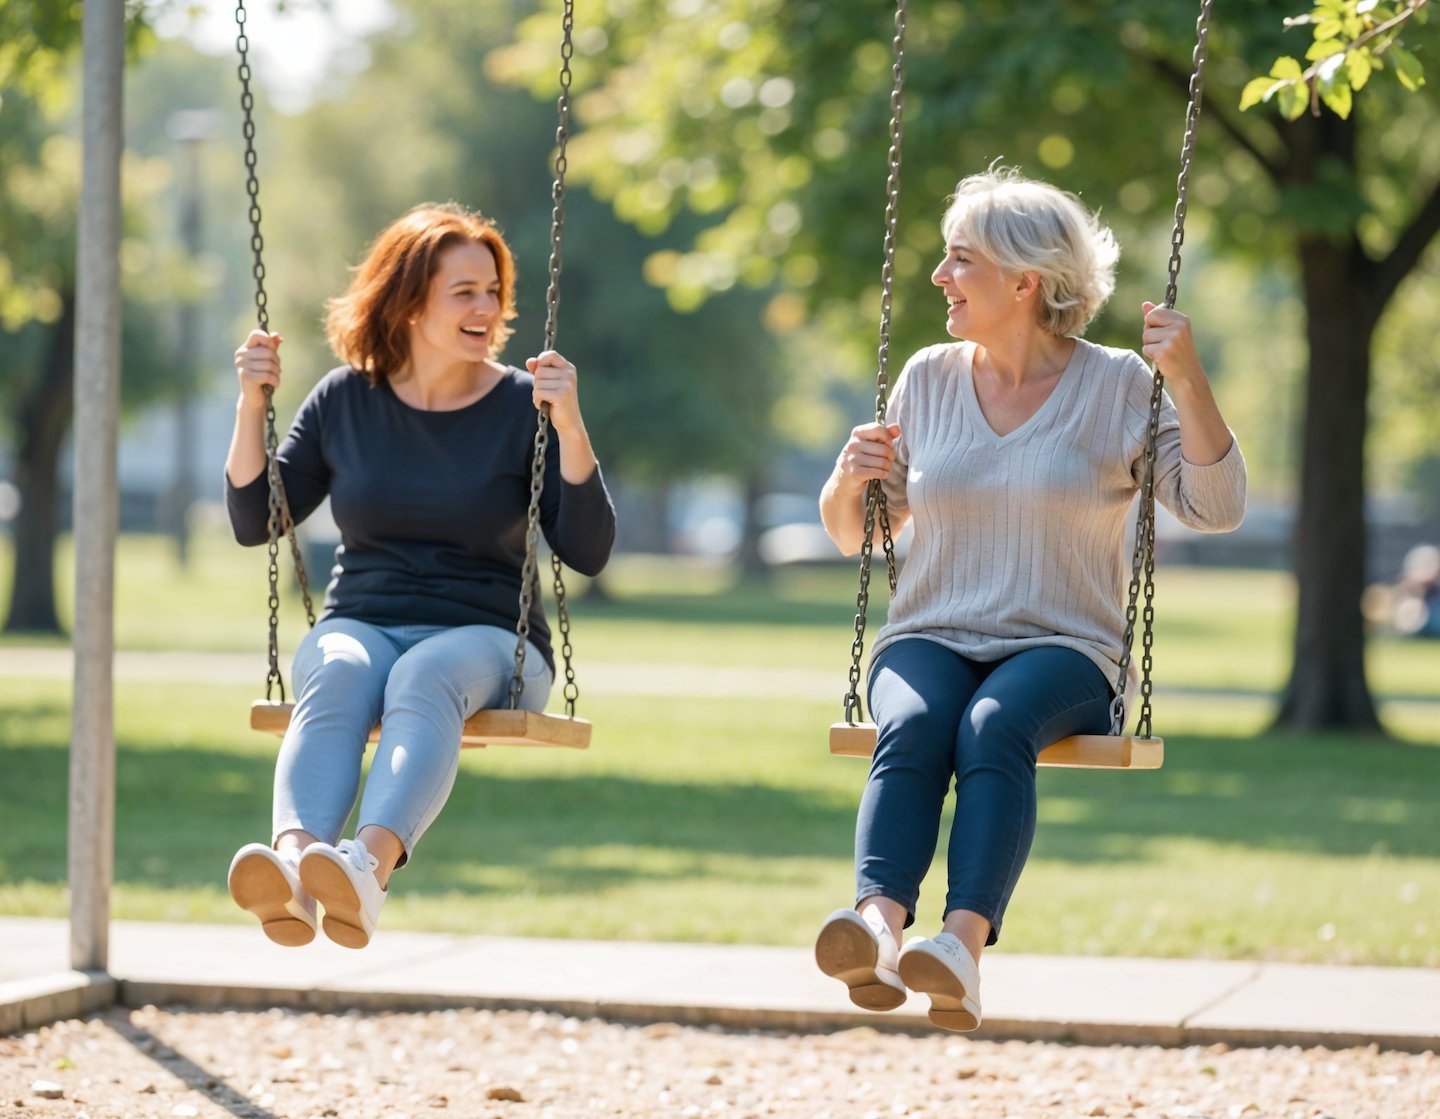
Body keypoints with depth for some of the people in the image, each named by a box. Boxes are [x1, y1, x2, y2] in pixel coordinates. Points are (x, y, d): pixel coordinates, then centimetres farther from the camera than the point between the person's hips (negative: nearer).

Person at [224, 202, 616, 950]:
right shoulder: (345, 400, 8)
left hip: (484, 638, -1)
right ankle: (293, 863, -62)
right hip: (360, 626, 2)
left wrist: (569, 427, -17)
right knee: (338, 675, -35)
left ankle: (370, 865, -64)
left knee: (426, 676, -37)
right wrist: (251, 405, -1)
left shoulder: (521, 406, 2)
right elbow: (252, 522, 12)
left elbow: (588, 552, -5)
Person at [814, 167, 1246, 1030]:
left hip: (1062, 649, -2)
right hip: (930, 640, 2)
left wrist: (1188, 381, -14)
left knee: (994, 726, -37)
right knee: (912, 725, -34)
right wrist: (850, 482, -3)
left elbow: (1217, 508, -4)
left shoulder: (1118, 387, 5)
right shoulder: (929, 380, 13)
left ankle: (965, 943, -54)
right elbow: (854, 535, 20)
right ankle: (877, 924, -56)